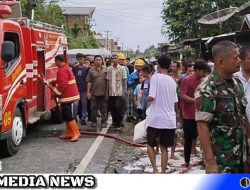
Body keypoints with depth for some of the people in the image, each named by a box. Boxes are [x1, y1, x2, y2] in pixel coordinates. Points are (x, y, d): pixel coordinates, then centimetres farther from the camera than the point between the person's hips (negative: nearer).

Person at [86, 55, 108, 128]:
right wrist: (88, 92, -1)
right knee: (94, 108, 6)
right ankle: (94, 121, 15)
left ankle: (104, 121, 15)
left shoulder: (106, 69, 3)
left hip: (103, 92, 0)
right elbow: (89, 82, 3)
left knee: (104, 107, 6)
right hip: (94, 92, 0)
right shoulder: (91, 70, 3)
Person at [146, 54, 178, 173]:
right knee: (164, 148, 12)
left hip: (155, 118, -4)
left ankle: (155, 169, 0)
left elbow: (151, 97, -17)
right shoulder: (172, 81, 8)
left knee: (150, 145, 13)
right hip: (169, 119, 4)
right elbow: (175, 102, 13)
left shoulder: (156, 77, -10)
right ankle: (163, 172, 13)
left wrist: (148, 100, 4)